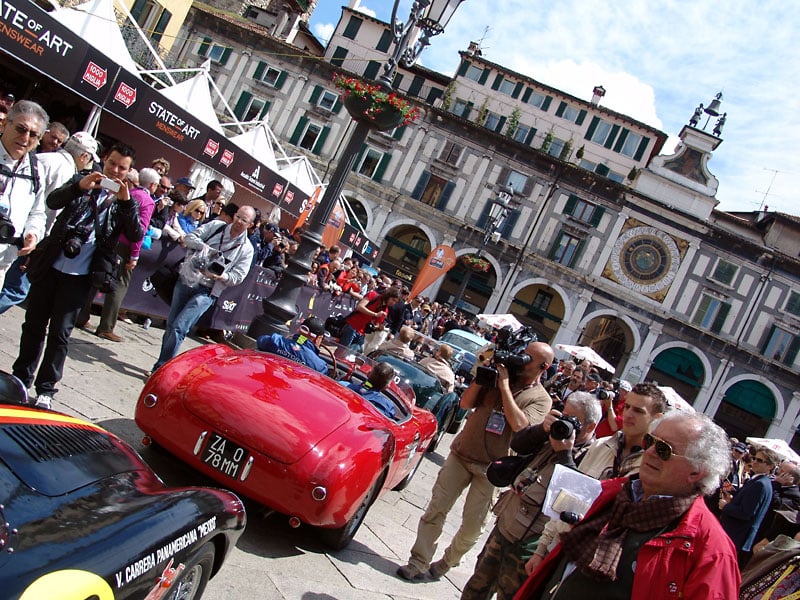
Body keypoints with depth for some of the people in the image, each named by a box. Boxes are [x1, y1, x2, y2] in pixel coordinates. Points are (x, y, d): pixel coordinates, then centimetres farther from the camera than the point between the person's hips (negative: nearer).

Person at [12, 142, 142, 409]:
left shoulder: (127, 201, 4)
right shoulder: (82, 182, 8)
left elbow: (136, 236, -10)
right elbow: (53, 201, -8)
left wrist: (126, 201, -22)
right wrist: (79, 186, -25)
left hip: (78, 276, -2)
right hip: (50, 267, 2)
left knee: (60, 333, 3)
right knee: (34, 325, 12)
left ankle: (46, 388, 14)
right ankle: (21, 378, 27)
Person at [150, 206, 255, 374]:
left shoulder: (246, 249, -2)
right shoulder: (216, 226, 4)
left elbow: (237, 277, -5)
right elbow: (189, 238, 2)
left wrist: (219, 276, -23)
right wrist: (203, 245, -18)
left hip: (206, 292, -3)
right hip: (186, 281, 4)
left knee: (179, 328, -14)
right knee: (170, 325, 10)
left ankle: (161, 369, -5)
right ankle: (162, 365, 25)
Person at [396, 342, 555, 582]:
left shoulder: (541, 399, -4)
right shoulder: (498, 375, 4)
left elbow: (519, 425, -22)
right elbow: (465, 403, 2)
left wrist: (504, 386, -18)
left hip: (489, 469, -2)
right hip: (461, 454, 2)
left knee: (472, 526, 7)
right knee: (436, 510, 1)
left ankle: (445, 564, 29)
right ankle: (418, 564, 10)